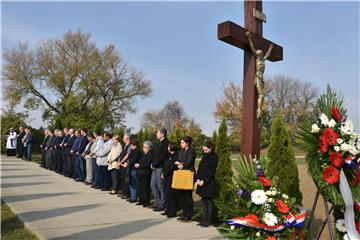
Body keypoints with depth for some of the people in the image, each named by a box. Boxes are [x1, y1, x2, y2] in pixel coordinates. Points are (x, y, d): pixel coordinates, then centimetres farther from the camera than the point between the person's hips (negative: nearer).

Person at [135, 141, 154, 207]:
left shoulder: (150, 154, -9)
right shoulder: (144, 154, 19)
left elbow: (147, 164, -18)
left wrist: (139, 165, -12)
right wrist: (136, 165, 5)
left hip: (145, 174, -9)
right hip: (140, 173, 9)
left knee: (145, 189, -4)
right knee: (140, 188, 12)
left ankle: (147, 202, 3)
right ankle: (141, 201, 22)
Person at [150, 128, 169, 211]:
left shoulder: (166, 143, -14)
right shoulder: (161, 143, 17)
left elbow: (162, 157, -19)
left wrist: (154, 164, -13)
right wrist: (153, 163, 8)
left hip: (160, 168, -10)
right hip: (155, 167, 10)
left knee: (160, 186, -2)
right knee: (153, 185, 12)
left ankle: (161, 205, 8)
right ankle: (157, 202, 22)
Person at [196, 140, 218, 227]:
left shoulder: (214, 157, -7)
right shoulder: (204, 157, 13)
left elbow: (211, 171, -13)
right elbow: (199, 168, 12)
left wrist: (204, 180, -17)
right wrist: (198, 179, -1)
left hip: (209, 183, -7)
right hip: (201, 182, 7)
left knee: (209, 201, -1)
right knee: (204, 200, 11)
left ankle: (209, 220, 6)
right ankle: (205, 219, 19)